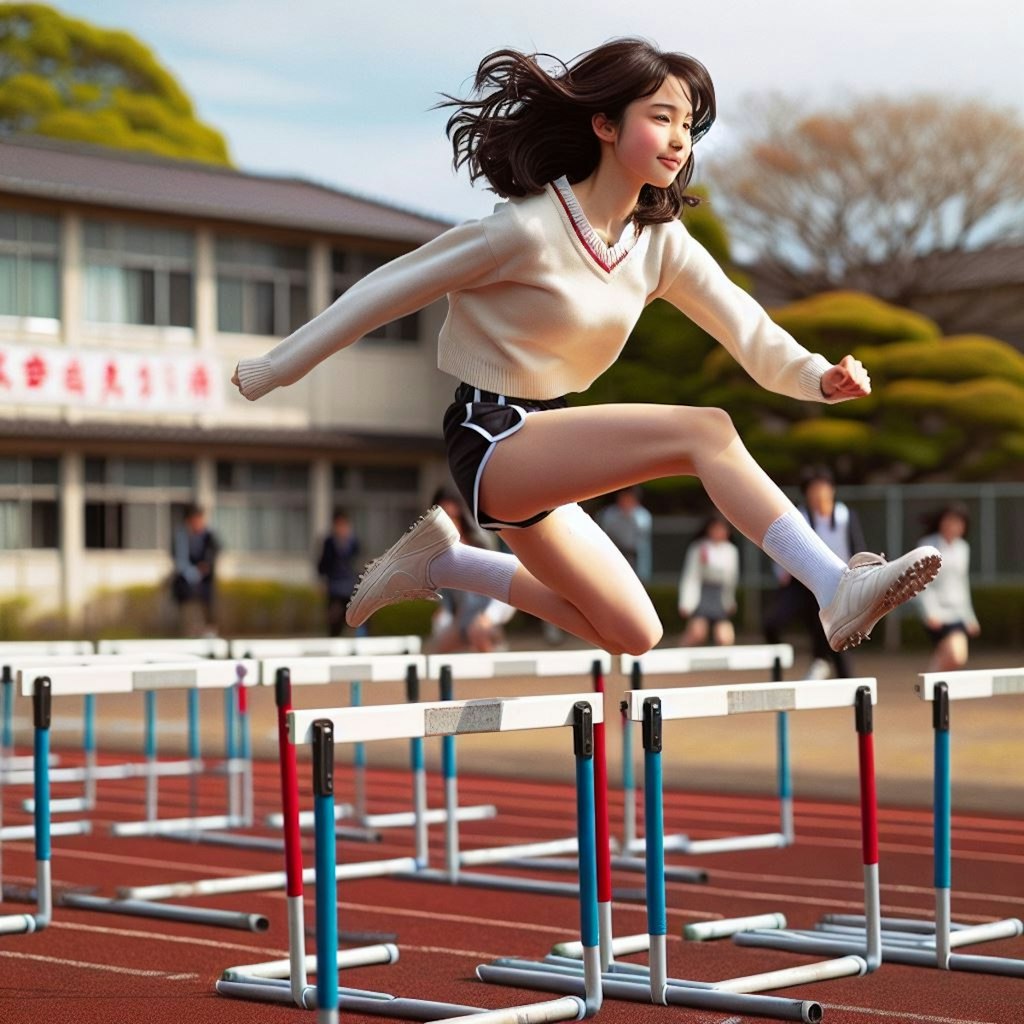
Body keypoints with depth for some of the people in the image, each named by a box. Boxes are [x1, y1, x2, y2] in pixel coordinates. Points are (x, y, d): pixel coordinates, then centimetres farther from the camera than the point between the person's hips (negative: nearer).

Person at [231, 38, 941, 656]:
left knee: (634, 637, 17)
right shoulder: (530, 229, -18)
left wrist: (817, 376, -25)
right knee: (704, 432, -25)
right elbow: (392, 289, -13)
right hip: (492, 440, -9)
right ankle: (841, 592, -33)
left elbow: (741, 323, -4)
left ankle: (439, 565, 23)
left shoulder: (662, 241, 3)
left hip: (544, 446, 9)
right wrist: (275, 370, -7)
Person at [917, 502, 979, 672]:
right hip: (938, 612, -6)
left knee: (941, 660, 2)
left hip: (958, 611, 6)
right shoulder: (929, 545, -5)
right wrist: (930, 612, -19)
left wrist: (970, 616, 23)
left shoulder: (963, 548, 15)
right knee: (956, 657, -17)